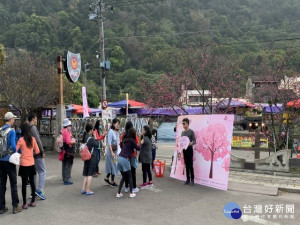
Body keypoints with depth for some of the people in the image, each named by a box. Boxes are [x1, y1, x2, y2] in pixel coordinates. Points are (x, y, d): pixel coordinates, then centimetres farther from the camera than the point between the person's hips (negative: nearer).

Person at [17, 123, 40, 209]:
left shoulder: (21, 139, -11)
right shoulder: (33, 139, -1)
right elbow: (37, 151, 4)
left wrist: (20, 154, 9)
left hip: (24, 164, -4)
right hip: (31, 164, 4)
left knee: (24, 183, 3)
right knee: (32, 182, 13)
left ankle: (24, 203, 8)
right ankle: (33, 201, 20)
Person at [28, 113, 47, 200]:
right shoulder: (33, 128, -14)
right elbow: (38, 141, -18)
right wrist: (42, 152, -12)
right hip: (37, 154, -9)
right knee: (42, 171, -3)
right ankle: (39, 190, -11)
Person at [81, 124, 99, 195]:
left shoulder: (85, 137, 6)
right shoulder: (91, 138, -18)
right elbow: (97, 145, -10)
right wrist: (95, 138, -2)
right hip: (92, 158, -8)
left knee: (86, 174, 15)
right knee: (90, 174, -1)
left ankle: (83, 189, 17)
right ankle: (88, 190, 3)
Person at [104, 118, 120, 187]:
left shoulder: (117, 132, 6)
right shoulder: (111, 131, -16)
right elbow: (109, 143, -19)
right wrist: (112, 152, -21)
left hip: (116, 150, 7)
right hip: (111, 150, -7)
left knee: (111, 165, 14)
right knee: (113, 165, 0)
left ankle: (107, 178, 29)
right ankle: (112, 182, 11)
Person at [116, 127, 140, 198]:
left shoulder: (125, 139, 13)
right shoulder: (132, 140, -6)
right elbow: (138, 148, 5)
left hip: (120, 158, 7)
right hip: (125, 159, -7)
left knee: (124, 177, 16)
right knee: (129, 176, 8)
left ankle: (118, 193, 14)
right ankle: (131, 193, 13)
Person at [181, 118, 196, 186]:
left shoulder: (191, 132, -5)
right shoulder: (182, 132, 14)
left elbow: (194, 141, -8)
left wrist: (191, 143, -28)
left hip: (189, 149, -6)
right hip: (184, 149, 6)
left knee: (190, 165, -7)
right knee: (186, 165, 9)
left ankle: (192, 179, -1)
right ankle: (188, 179, 14)